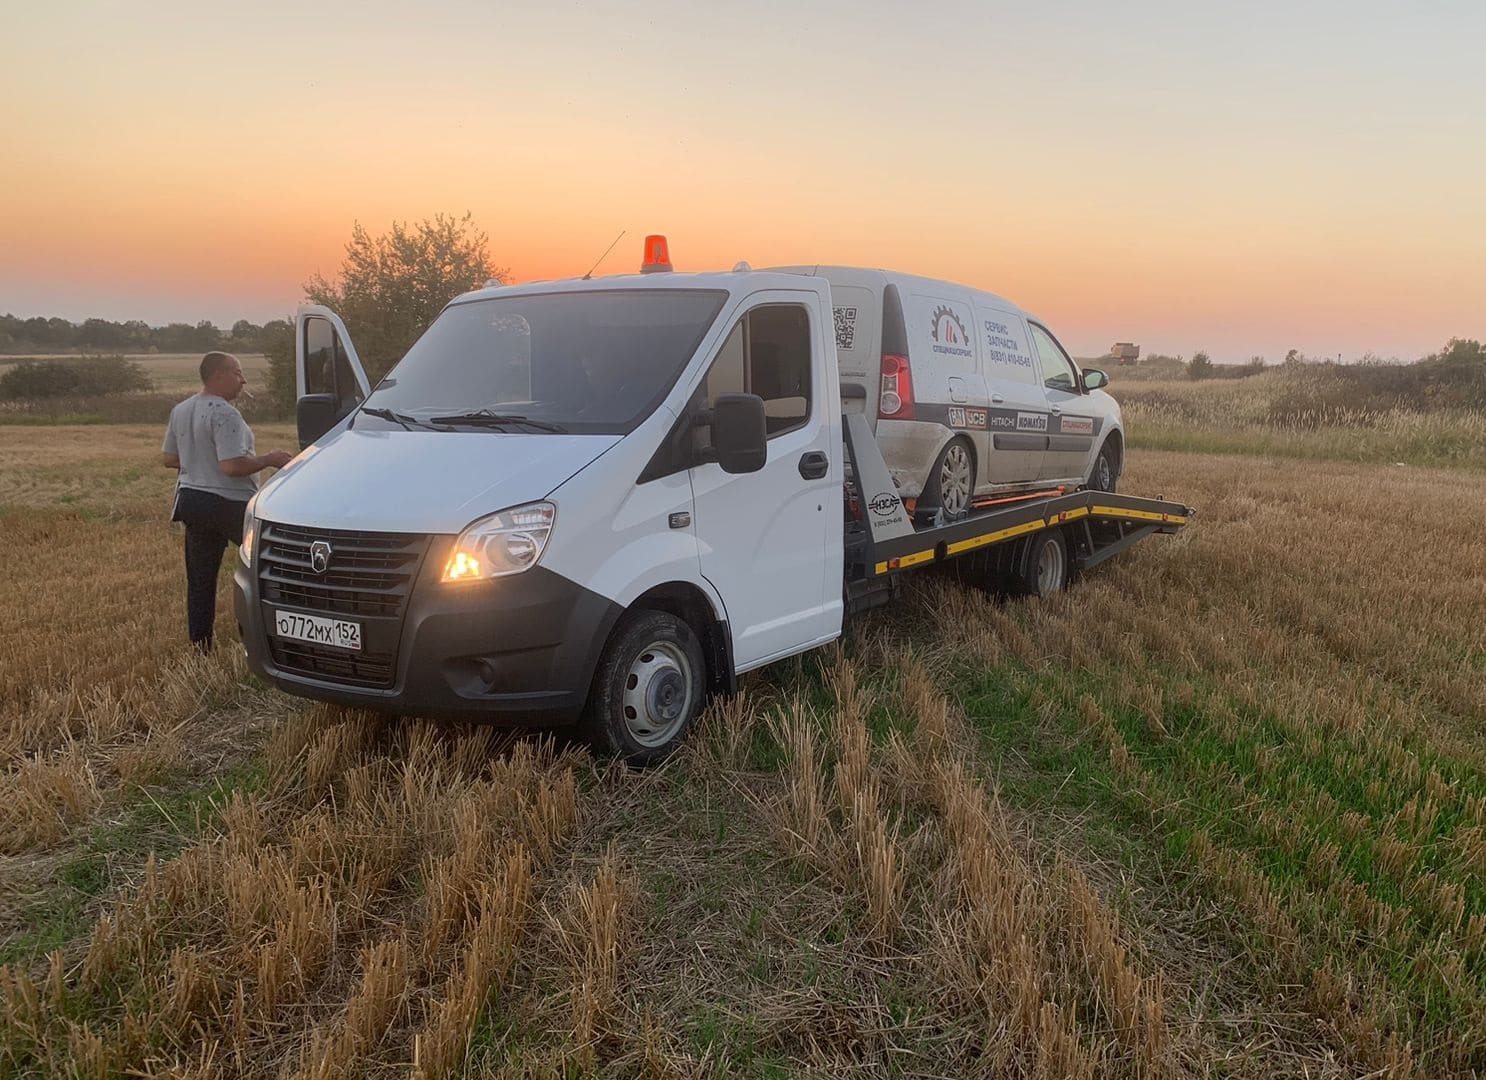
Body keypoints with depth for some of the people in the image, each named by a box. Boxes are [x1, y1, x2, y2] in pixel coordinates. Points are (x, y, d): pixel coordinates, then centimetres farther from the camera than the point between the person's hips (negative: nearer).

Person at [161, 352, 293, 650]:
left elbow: (167, 458, 17)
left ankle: (200, 643, 14)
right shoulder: (224, 414, -19)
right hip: (230, 503, -8)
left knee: (200, 578, 10)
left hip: (191, 499, 8)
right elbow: (232, 466, -26)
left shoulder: (180, 411, 10)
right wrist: (268, 460, -14)